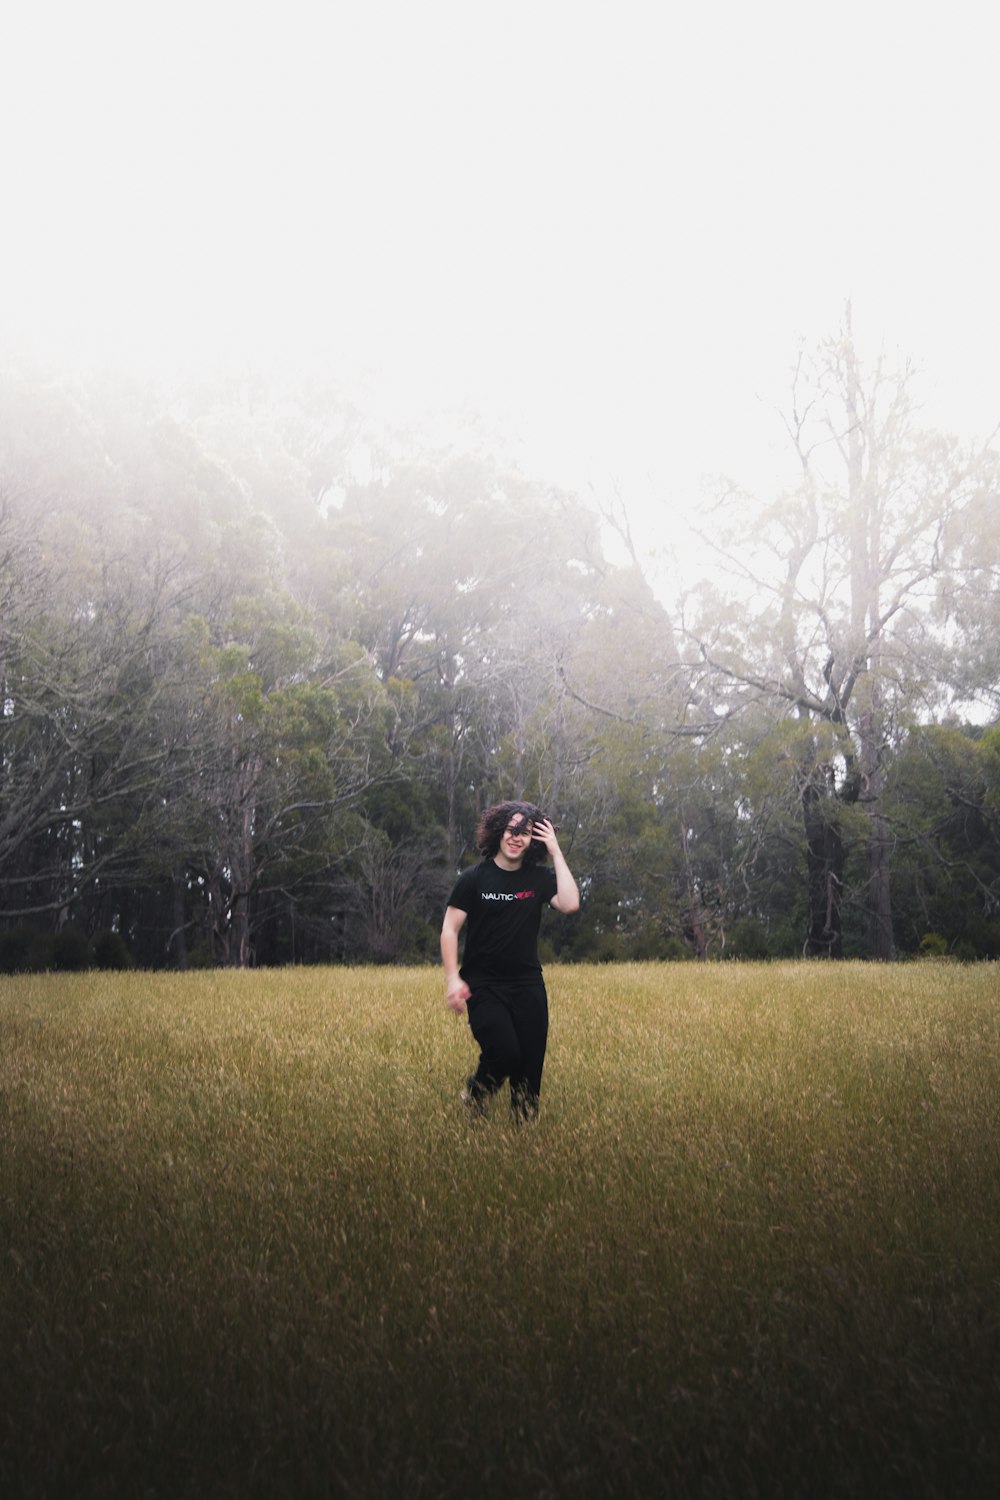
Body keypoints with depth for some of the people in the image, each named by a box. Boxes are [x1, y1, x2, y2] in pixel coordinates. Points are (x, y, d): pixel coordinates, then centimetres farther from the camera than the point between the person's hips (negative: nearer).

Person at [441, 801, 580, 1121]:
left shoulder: (539, 878, 3)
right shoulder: (474, 878, -3)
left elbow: (570, 904, -15)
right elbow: (449, 930, -3)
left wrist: (556, 853, -10)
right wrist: (452, 979, -13)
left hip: (528, 984, 3)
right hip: (483, 985, -3)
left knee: (530, 1065, 2)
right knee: (504, 1052, -20)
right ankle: (474, 1093, 12)